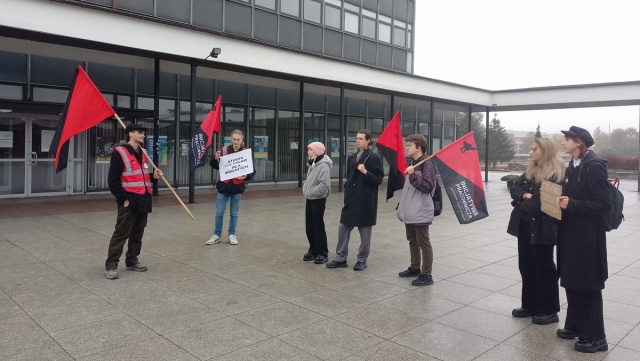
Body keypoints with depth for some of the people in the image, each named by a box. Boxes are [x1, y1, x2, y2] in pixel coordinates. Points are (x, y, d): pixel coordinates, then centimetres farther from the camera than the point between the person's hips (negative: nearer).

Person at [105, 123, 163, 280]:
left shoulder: (142, 154, 16)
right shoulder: (119, 153, -10)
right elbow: (113, 180, -14)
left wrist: (153, 176, 5)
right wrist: (124, 199, -16)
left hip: (143, 201, 8)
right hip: (129, 202, -8)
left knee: (137, 234, 14)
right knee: (121, 234, -4)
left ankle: (132, 261, 26)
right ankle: (111, 265, 4)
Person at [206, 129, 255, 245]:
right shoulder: (224, 150, 0)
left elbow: (252, 171, 0)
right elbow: (215, 166, 9)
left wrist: (246, 177, -20)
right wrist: (216, 159, -11)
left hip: (237, 187, -1)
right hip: (224, 186, 1)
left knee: (234, 213, 8)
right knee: (219, 213, 5)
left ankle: (232, 235, 21)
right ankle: (217, 235, 17)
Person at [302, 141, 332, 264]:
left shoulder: (323, 166, -19)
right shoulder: (313, 164, 12)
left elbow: (325, 184, -27)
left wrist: (312, 192, -19)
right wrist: (306, 187, 4)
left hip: (318, 200, -9)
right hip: (310, 199, 9)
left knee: (318, 226, -2)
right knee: (309, 226, 13)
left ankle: (322, 253, 8)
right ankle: (313, 250, 24)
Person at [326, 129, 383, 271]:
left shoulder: (375, 158, -6)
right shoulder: (352, 157, 12)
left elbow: (378, 179, -9)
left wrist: (365, 172, -21)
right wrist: (347, 191, 11)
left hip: (366, 201, -6)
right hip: (350, 199, 6)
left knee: (364, 231, 5)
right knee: (343, 228, 6)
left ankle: (362, 260, 17)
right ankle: (341, 258, 17)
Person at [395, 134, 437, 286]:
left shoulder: (427, 165, -13)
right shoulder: (412, 164, 14)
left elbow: (428, 187, -21)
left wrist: (413, 175, -26)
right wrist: (402, 205, 21)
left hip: (421, 212, -9)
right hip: (410, 212, 9)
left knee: (424, 243, -3)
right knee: (412, 241, 18)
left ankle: (426, 275, 4)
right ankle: (415, 268, 31)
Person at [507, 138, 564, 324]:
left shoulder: (556, 174, -12)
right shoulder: (529, 171, 12)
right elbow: (514, 188, 7)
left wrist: (522, 202, -6)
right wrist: (525, 195, -14)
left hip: (542, 226, -7)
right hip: (524, 224, 8)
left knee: (544, 266, 2)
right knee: (526, 265, 12)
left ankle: (549, 310, 15)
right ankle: (530, 305, 24)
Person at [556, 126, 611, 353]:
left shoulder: (594, 166, -15)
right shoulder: (572, 166, 10)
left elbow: (604, 204, -18)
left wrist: (572, 204, -23)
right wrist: (560, 200, 2)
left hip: (587, 235, -8)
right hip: (570, 233, 8)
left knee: (588, 285, 0)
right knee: (571, 282, 15)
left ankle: (594, 337, 12)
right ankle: (574, 325, 29)